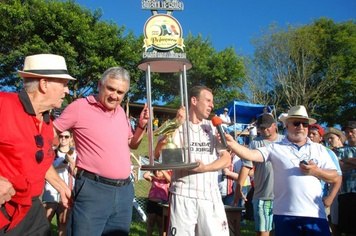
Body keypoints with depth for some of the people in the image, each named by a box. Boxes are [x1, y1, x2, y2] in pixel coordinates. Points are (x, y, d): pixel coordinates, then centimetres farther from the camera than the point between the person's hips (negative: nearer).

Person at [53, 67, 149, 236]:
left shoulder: (121, 111, 12)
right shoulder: (80, 106, -6)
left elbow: (133, 144, 20)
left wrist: (142, 125, 2)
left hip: (124, 190, 6)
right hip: (93, 189, -6)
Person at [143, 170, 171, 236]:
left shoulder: (166, 180, 1)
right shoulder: (153, 178, 8)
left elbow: (168, 178, -21)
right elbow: (145, 175, -5)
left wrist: (161, 169, -16)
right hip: (151, 202, 3)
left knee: (160, 224, 12)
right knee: (150, 223, 17)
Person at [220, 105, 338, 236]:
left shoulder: (319, 149, 15)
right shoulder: (276, 148, 7)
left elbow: (334, 177, 12)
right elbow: (250, 155, -7)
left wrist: (317, 171, -6)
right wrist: (232, 143, -23)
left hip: (315, 214, 2)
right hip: (285, 214, -1)